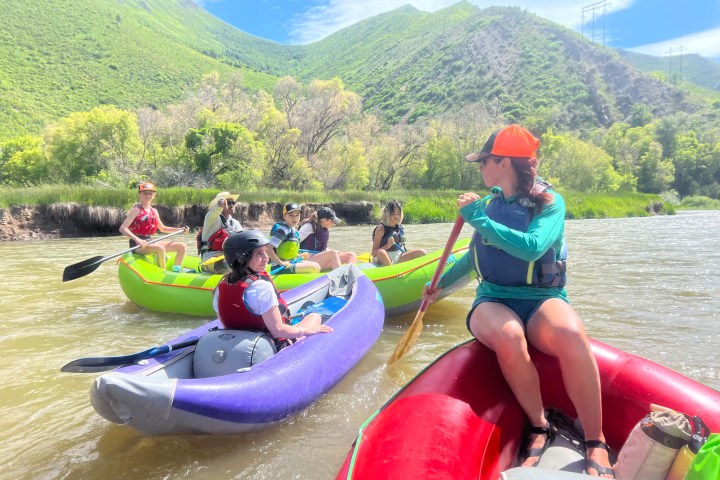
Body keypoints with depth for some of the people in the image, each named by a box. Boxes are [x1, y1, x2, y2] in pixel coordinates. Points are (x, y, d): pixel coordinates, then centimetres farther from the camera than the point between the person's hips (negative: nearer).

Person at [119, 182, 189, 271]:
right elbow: (122, 228, -19)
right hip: (138, 245, -8)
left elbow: (162, 228, 24)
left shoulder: (154, 211, 13)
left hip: (149, 242, 8)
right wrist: (137, 239, -34)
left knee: (182, 246, 1)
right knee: (160, 248, -38)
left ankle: (175, 272, 2)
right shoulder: (136, 210, -9)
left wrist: (180, 229, 11)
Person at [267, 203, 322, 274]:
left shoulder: (294, 230, 11)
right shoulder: (283, 230, -16)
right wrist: (281, 263, -25)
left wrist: (299, 256, 9)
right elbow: (268, 249, -25)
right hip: (280, 268, -10)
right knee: (315, 267, -18)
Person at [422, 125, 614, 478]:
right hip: (493, 300, 3)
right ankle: (539, 428, -13)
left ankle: (596, 445, -19)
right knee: (508, 336, -35)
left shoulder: (549, 202, -3)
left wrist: (479, 219, -20)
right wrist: (442, 284, 33)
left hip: (541, 300, -2)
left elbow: (531, 248, -24)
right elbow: (475, 255, 25)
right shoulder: (490, 202, 11)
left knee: (570, 335, -37)